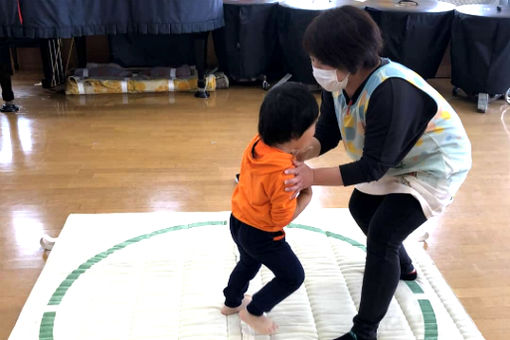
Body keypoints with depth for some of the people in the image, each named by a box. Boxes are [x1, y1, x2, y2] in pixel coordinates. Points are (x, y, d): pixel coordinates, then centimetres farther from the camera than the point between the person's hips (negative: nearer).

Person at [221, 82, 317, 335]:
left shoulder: (257, 144, -12)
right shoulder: (284, 172, -35)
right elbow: (282, 218, -25)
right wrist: (306, 196, -11)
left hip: (238, 220, 8)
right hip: (261, 234, -8)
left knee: (248, 263, 34)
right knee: (292, 276, 14)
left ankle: (232, 302, 54)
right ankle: (253, 311, 27)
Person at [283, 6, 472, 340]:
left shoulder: (391, 91, -39)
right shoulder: (338, 83, -15)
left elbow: (373, 166, -34)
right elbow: (326, 135, -7)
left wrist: (313, 177, -39)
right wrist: (300, 152, -26)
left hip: (435, 164, -9)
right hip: (397, 160, 9)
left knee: (381, 235, -16)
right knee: (361, 207, 22)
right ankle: (403, 266, 48)